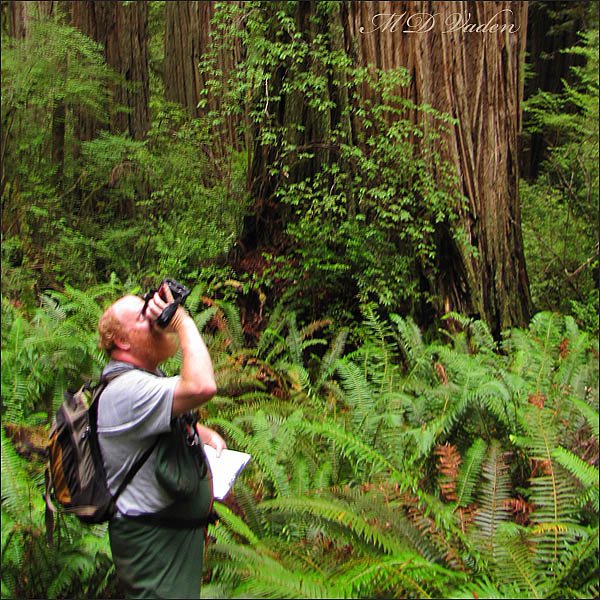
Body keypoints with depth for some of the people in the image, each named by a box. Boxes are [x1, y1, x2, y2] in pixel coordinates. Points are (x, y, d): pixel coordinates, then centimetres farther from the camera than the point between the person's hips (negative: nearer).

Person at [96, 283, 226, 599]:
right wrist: (183, 321, -31)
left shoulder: (148, 378, 8)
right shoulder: (126, 389, -28)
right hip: (152, 537, -11)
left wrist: (205, 433, 5)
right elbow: (202, 387, -43)